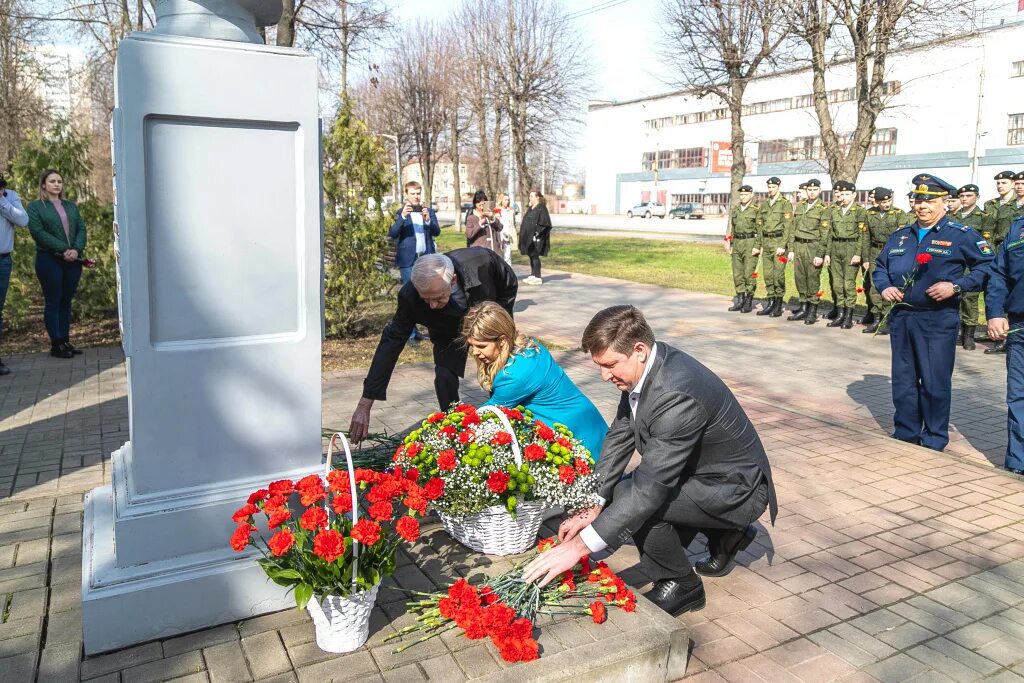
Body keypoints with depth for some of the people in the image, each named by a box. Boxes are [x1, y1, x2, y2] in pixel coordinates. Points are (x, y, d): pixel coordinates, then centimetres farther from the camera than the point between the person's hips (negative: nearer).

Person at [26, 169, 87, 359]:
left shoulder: (71, 206, 18)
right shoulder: (35, 206, 3)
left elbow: (81, 229, 8)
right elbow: (37, 232, -9)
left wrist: (76, 249, -10)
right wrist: (63, 249, -17)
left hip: (73, 260, 4)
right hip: (49, 260, -4)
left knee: (66, 301, 8)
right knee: (53, 302, -1)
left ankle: (65, 341, 13)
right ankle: (56, 344, 2)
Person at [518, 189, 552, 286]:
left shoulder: (541, 208, -11)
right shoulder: (530, 209, 15)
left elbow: (545, 223, -17)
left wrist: (537, 233, -20)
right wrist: (523, 235, 14)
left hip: (535, 238, -9)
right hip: (528, 237, 9)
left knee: (535, 256, -6)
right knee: (531, 256, 11)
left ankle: (537, 277, -1)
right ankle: (533, 275, 18)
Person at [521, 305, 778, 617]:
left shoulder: (677, 395, -36)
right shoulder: (645, 366, -9)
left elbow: (649, 487, -35)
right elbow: (619, 436, 0)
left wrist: (579, 546, -33)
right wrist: (593, 506, -8)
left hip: (737, 490, -9)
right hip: (703, 472, 9)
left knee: (630, 496, -25)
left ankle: (679, 585, 0)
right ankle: (726, 534, 25)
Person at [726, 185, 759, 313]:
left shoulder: (756, 210, -5)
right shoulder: (735, 209, 13)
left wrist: (757, 247, -15)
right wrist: (728, 243, 11)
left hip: (750, 244, -6)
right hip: (737, 244, 6)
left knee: (749, 274, -4)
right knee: (737, 274, 7)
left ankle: (749, 303, 3)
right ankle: (740, 300, 16)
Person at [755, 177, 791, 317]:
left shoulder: (785, 204, -5)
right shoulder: (763, 204, 14)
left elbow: (788, 226, -10)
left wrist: (782, 246, -17)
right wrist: (760, 245, 12)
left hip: (779, 242, -6)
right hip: (766, 242, 6)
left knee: (778, 274, -6)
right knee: (767, 274, 7)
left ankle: (778, 306, 0)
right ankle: (771, 303, 14)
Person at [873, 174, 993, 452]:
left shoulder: (961, 235, -3)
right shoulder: (900, 236, 14)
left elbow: (987, 267, -7)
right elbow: (880, 267, 22)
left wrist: (956, 286, -18)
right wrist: (884, 287, 2)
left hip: (938, 320, -5)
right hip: (901, 316, 5)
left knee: (935, 382, -1)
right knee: (903, 380, 11)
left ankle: (934, 441, 12)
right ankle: (905, 435, 24)